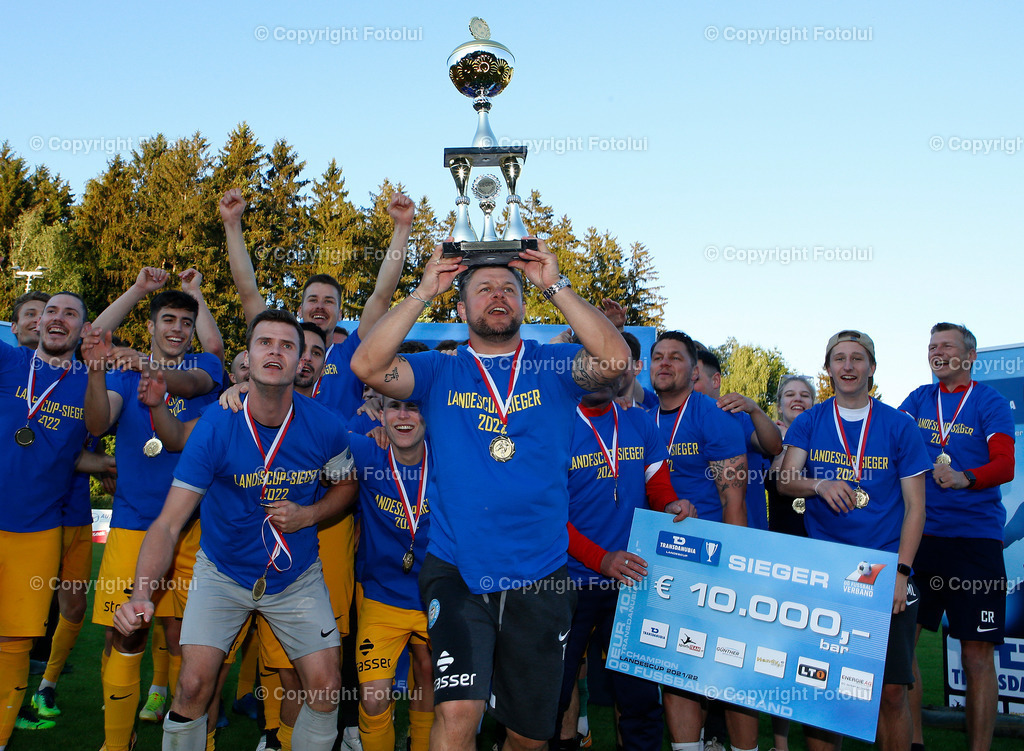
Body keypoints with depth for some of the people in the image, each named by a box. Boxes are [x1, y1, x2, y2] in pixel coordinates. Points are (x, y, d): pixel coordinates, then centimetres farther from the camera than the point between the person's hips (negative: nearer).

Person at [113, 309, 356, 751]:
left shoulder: (324, 428, -14)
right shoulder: (215, 427, -20)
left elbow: (345, 484, 7)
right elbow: (169, 524, -21)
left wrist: (308, 515, -13)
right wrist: (141, 594, -37)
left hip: (297, 577, 2)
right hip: (223, 574, -1)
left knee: (325, 689, -3)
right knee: (194, 685, -11)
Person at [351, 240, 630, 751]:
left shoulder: (552, 368, 3)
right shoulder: (439, 372, 4)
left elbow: (615, 359, -16)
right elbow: (368, 365, -12)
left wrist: (554, 286, -15)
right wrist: (424, 292, -12)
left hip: (540, 577, 1)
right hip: (457, 571, -1)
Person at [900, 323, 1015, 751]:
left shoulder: (990, 403, 2)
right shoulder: (919, 400, 14)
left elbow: (1005, 464, -9)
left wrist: (965, 478, -28)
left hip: (976, 536, -3)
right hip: (921, 533, 3)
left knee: (977, 654, 0)